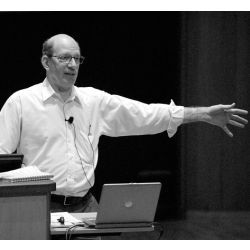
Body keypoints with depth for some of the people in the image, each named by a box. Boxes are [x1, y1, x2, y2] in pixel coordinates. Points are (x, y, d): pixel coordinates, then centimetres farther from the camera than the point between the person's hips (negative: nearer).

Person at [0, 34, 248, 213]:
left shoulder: (95, 100, 12)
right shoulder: (20, 103, 0)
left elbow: (145, 114, 10)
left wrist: (204, 114, 4)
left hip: (86, 205, 4)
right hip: (43, 208, -4)